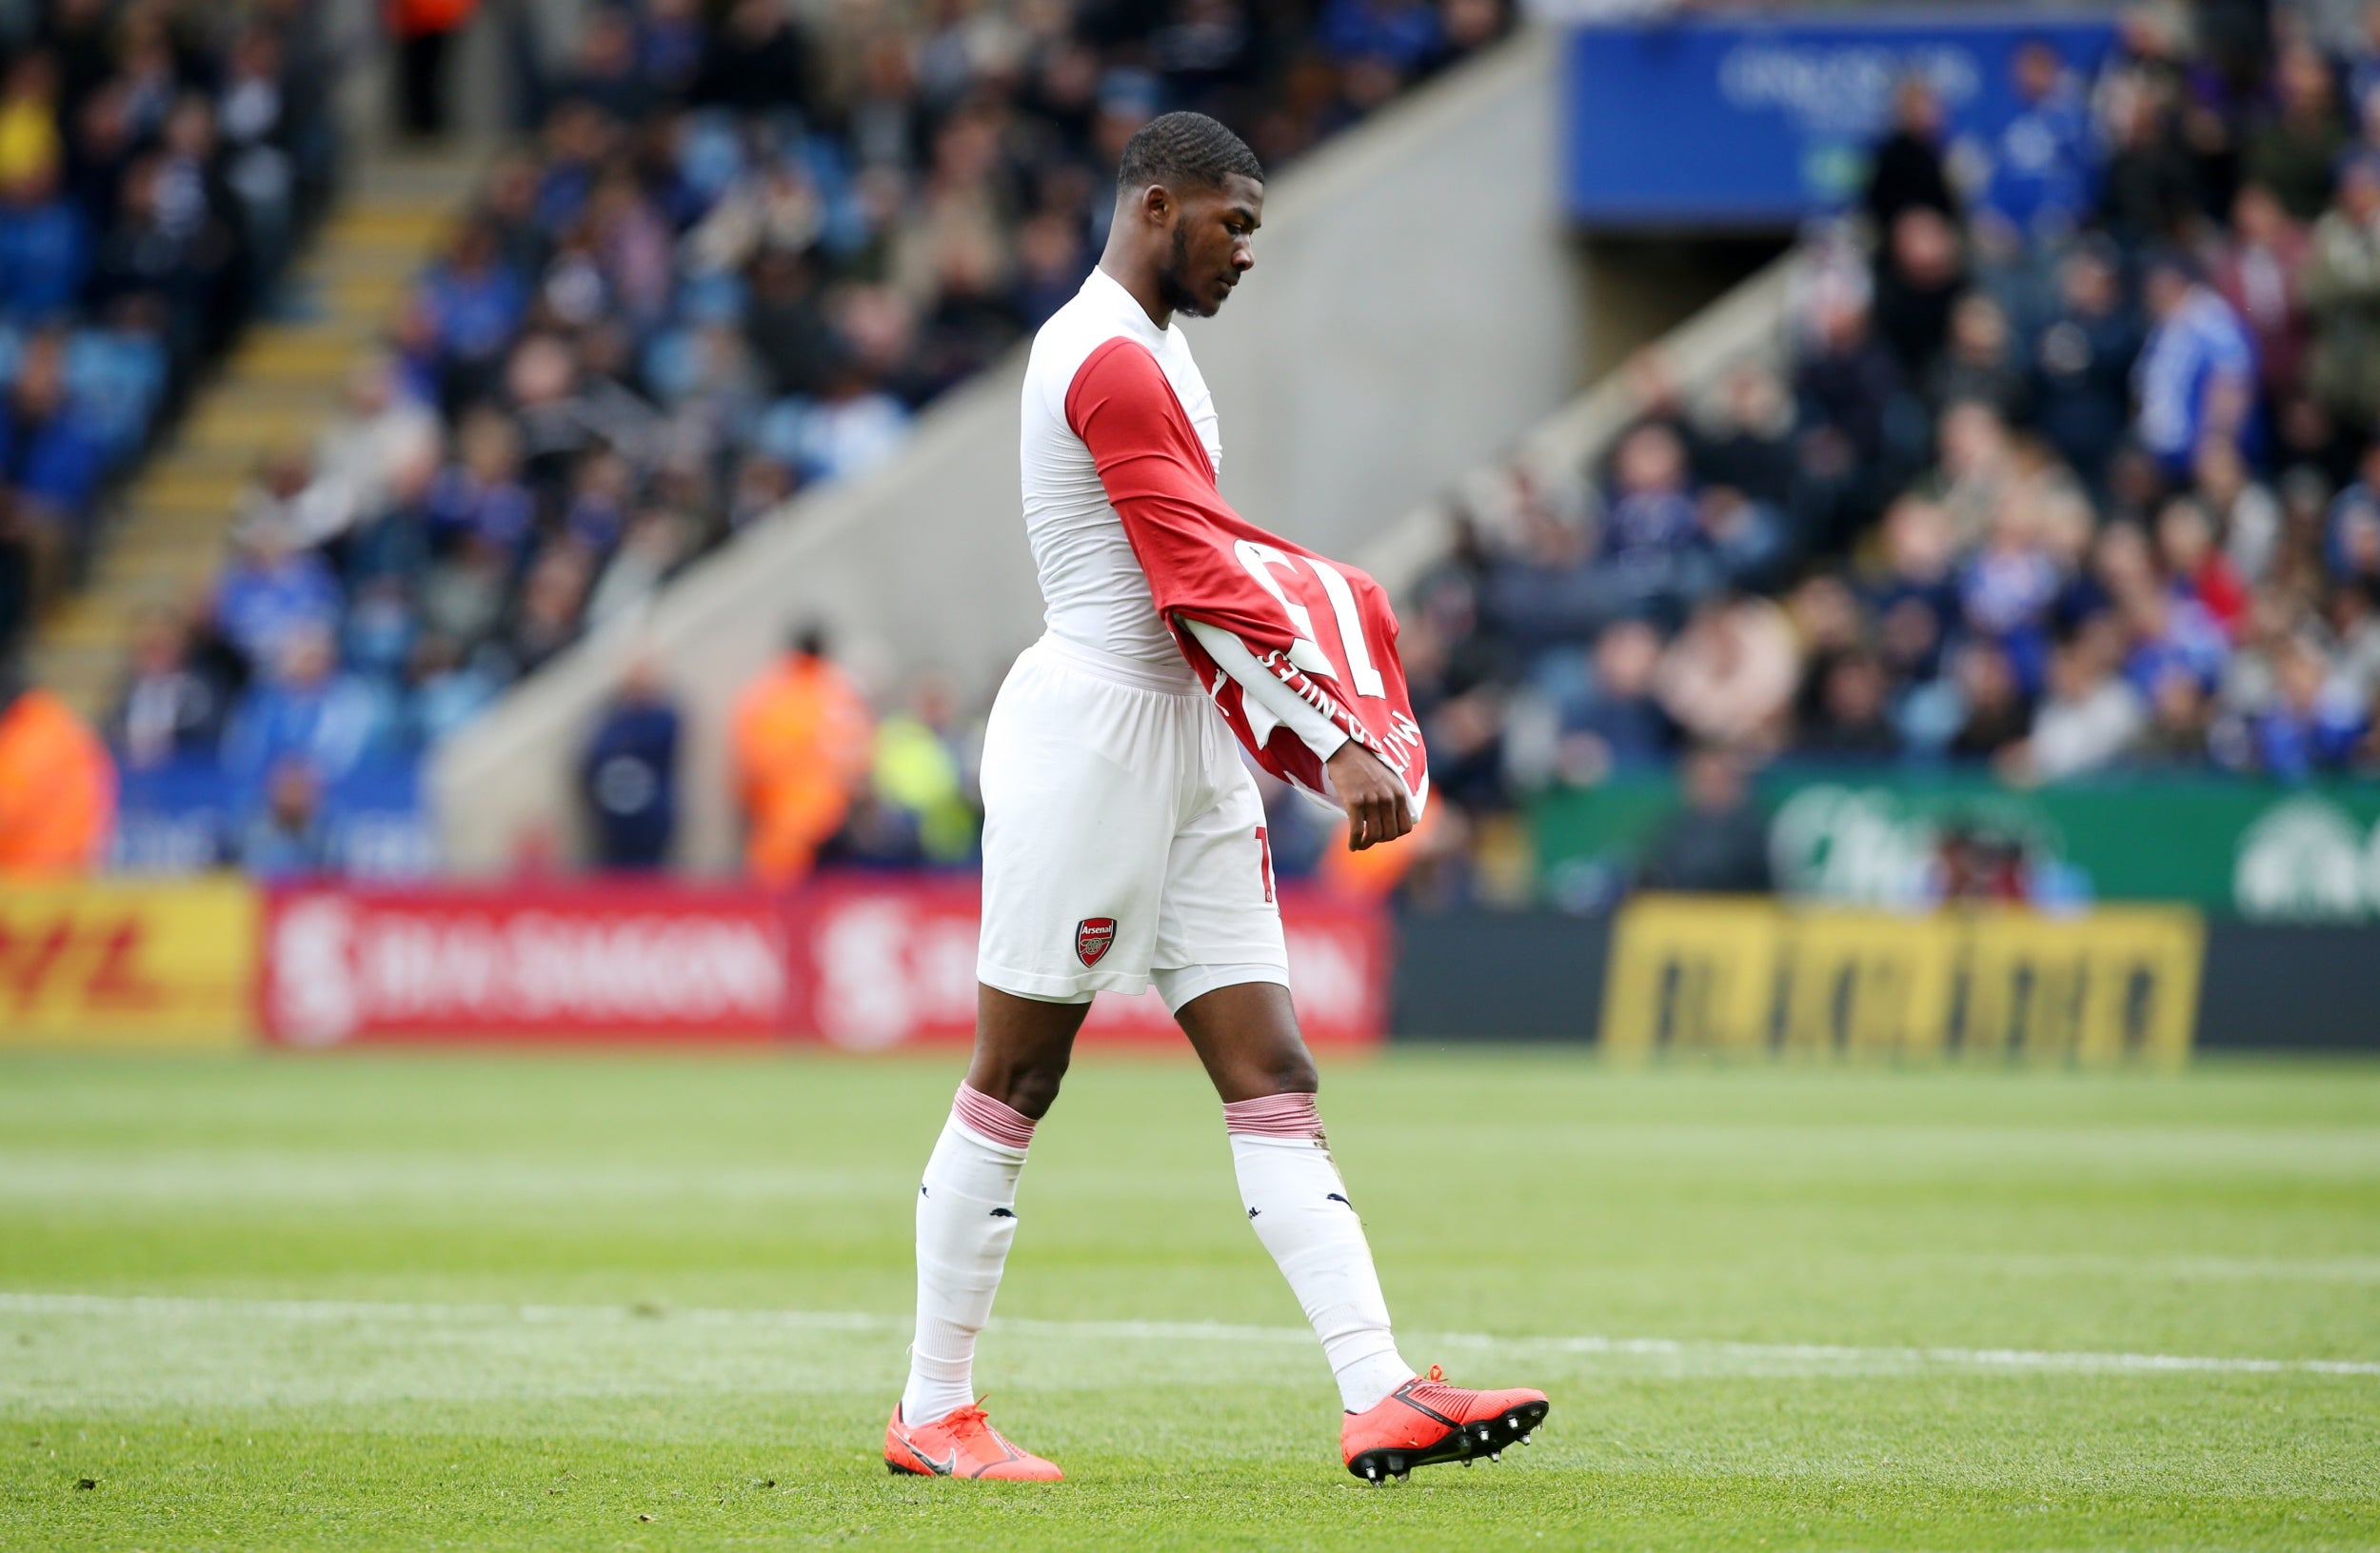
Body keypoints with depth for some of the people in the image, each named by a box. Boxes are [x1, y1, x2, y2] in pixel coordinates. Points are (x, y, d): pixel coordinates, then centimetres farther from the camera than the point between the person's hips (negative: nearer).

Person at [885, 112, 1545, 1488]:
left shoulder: (1149, 347, 18)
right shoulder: (1108, 358, -14)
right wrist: (1337, 742, -21)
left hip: (1187, 742, 10)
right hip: (1092, 735, -10)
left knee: (1274, 1081, -1)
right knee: (1015, 1085, -1)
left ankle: (1379, 1398, -8)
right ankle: (931, 1412, 8)